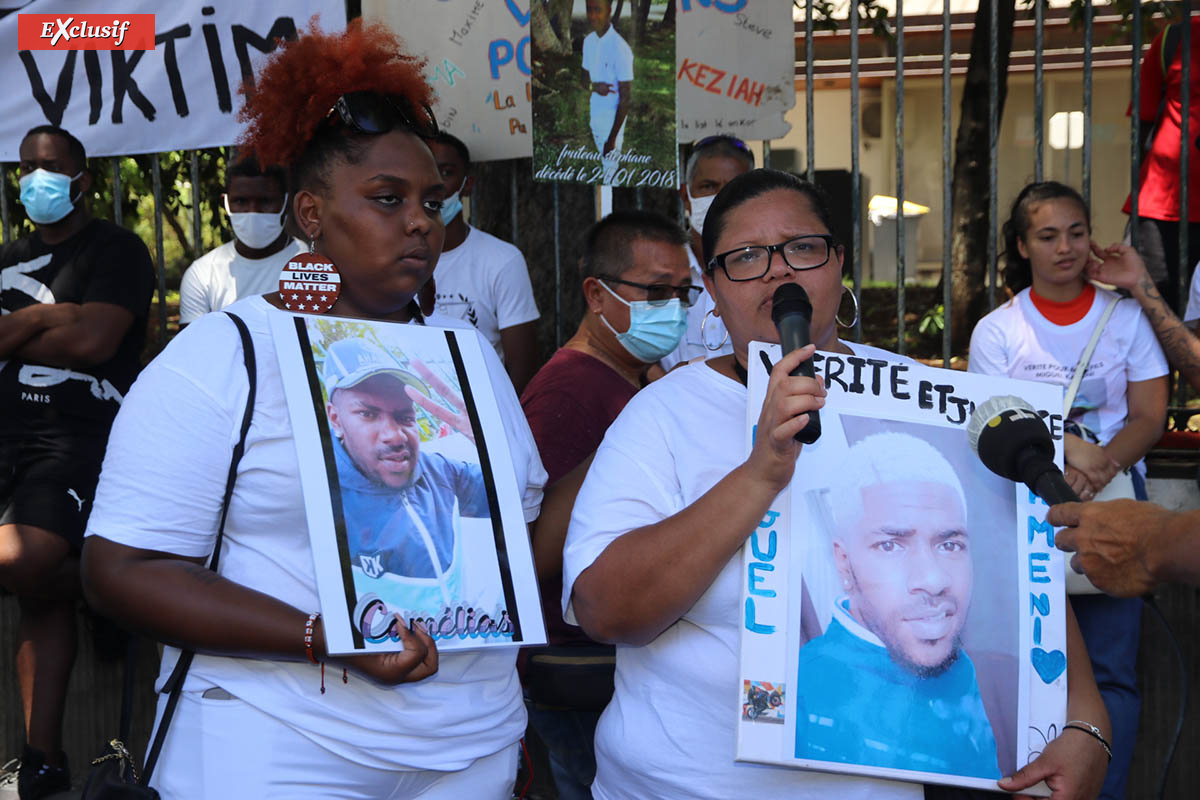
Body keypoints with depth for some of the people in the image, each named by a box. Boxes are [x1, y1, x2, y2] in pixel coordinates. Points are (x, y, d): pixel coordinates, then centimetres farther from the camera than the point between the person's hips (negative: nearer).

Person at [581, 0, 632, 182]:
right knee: (603, 159, 21)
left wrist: (612, 138, -20)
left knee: (611, 164, 5)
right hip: (595, 113, 7)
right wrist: (593, 86, -17)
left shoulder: (620, 49, -25)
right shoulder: (588, 41, -2)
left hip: (613, 118, -6)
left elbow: (625, 97, -21)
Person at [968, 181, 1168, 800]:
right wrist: (1068, 449, -19)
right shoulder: (996, 330, 5)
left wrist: (1101, 464, -16)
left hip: (1113, 498, 1)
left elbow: (1150, 415, 3)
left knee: (1110, 670, -3)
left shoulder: (1125, 316, 8)